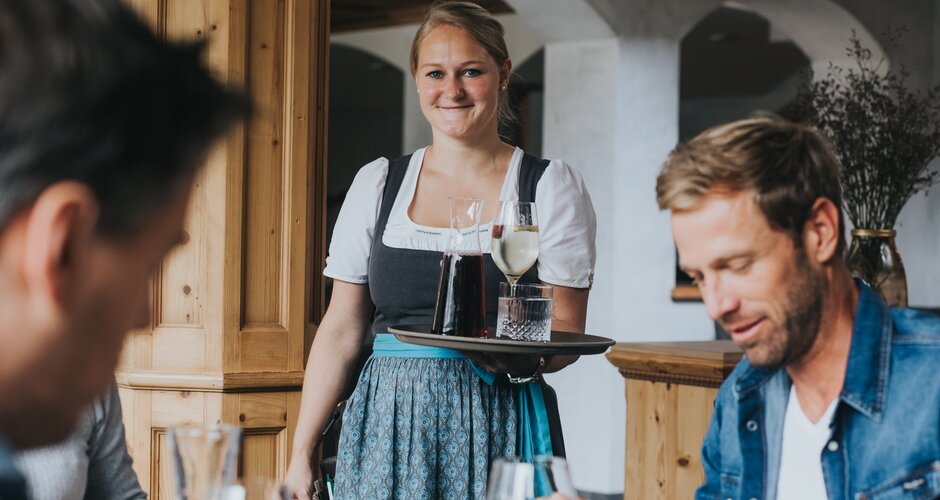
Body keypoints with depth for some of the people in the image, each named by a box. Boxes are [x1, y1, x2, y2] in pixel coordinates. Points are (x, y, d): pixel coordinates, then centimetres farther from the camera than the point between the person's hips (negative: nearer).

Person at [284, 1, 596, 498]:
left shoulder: (552, 187, 2)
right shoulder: (377, 184, 9)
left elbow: (567, 330, 0)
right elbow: (340, 330, 9)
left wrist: (522, 358, -22)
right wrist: (300, 455, 4)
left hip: (495, 431, -2)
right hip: (386, 427, 2)